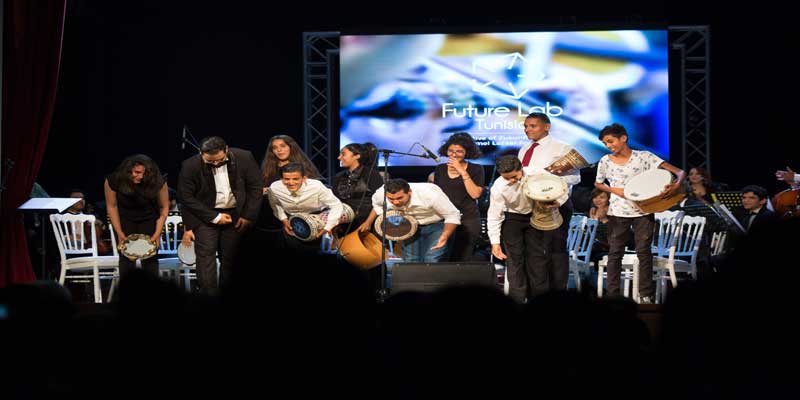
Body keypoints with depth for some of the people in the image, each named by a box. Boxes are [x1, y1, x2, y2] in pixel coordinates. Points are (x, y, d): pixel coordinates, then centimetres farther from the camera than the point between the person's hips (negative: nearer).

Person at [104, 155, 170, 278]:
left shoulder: (158, 182, -26)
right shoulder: (113, 180, -25)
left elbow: (164, 208, -12)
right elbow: (112, 206, -11)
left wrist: (157, 234, -16)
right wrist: (119, 233, -13)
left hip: (149, 220, 0)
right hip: (125, 220, 0)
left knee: (150, 258, -5)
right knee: (126, 258, -5)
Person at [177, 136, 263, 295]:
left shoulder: (244, 158, -13)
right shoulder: (190, 166, -18)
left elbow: (256, 186, -2)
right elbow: (186, 197, -12)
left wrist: (248, 215, -5)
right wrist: (214, 217, -13)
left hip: (235, 214, 2)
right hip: (205, 214, -2)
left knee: (231, 256, 4)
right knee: (206, 254, -10)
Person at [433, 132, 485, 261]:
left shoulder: (476, 169, 3)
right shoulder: (440, 169, 13)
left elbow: (475, 194, -10)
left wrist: (462, 172, -11)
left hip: (468, 220, -3)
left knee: (462, 260, -10)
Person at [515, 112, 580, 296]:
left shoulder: (561, 148, -5)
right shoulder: (525, 150, 16)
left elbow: (574, 176, -13)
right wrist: (544, 171, -15)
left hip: (556, 205, -6)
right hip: (530, 205, 6)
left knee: (557, 249, 1)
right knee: (536, 250, 8)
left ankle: (558, 293, 7)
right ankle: (539, 294, 13)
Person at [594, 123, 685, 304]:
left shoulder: (643, 156, -9)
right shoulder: (605, 162, -2)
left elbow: (679, 172, -13)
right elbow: (598, 184, 17)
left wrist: (677, 185, -35)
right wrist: (615, 190, -3)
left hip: (643, 211, -2)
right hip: (617, 213, 2)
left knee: (644, 252, 1)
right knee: (615, 253, 3)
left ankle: (646, 295, 7)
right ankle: (613, 294, 9)